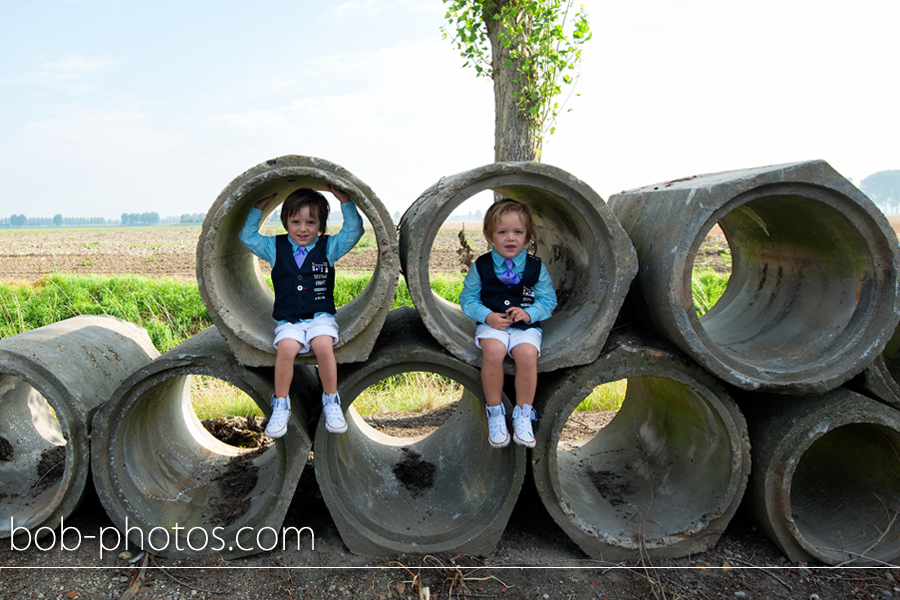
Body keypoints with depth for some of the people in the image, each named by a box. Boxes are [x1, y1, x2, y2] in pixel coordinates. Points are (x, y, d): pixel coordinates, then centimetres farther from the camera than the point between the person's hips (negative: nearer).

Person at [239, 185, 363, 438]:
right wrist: (258, 208, 2)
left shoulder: (328, 247, 7)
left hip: (321, 316, 0)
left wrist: (345, 200, -7)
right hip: (288, 320, 1)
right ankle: (281, 405, -11)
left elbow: (354, 231, -1)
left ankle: (331, 401, -11)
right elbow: (247, 238, 6)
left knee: (324, 345, -32)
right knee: (286, 348, -31)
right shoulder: (275, 248, 10)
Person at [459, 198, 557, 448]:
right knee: (493, 351, -33)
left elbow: (548, 300, 6)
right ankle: (495, 412, -14)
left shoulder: (536, 267, 2)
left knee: (527, 354, -31)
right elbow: (468, 299, 5)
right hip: (492, 323, 0)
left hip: (526, 325, 1)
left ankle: (523, 414, -11)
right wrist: (487, 316, -13)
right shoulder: (481, 266, 1)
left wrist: (529, 313, -14)